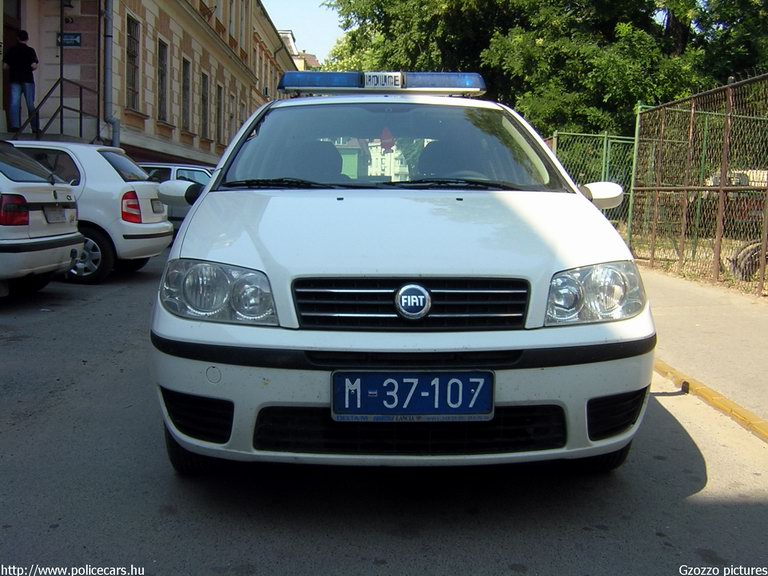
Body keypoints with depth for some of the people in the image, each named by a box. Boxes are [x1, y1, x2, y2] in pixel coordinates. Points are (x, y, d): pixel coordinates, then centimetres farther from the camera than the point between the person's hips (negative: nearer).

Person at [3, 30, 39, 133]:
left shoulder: (11, 50, 4)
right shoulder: (30, 50, -4)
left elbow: (5, 66, 3)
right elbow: (34, 66, -13)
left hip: (14, 79, 2)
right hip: (27, 80, -2)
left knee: (14, 103, 1)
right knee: (30, 104, 4)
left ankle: (15, 125, -10)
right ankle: (35, 128, 7)